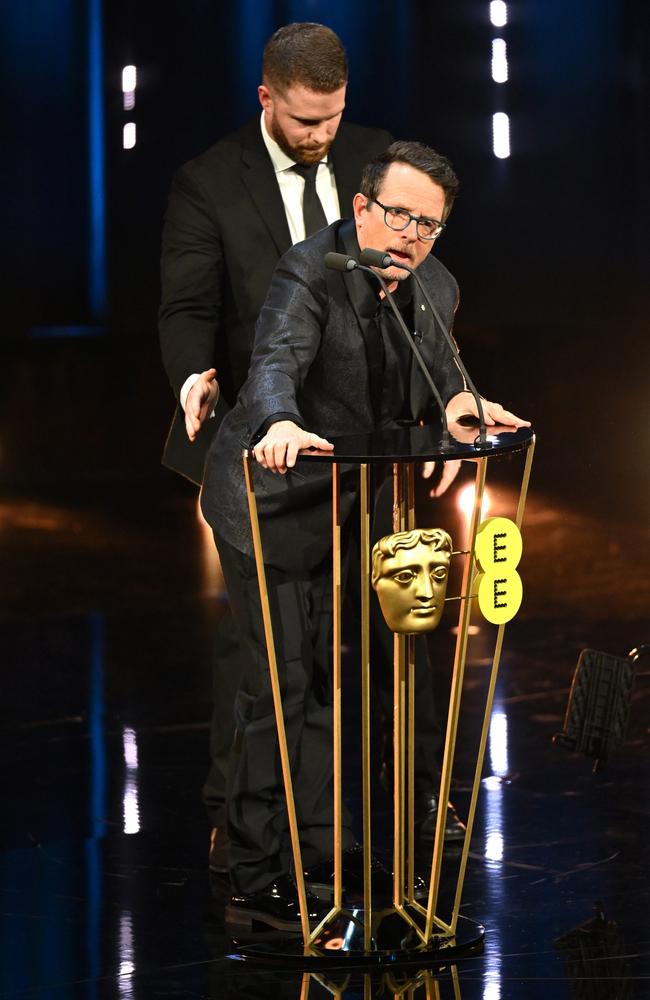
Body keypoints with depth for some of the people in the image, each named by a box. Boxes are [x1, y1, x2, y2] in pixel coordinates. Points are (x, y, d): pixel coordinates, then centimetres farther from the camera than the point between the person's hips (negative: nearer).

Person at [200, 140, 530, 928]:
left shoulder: (435, 291, 1)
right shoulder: (310, 273, -22)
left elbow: (437, 377, 14)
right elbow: (277, 361, -38)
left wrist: (463, 402, -10)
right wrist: (281, 423, -59)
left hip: (343, 507, 8)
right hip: (271, 500, -8)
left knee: (327, 675, 16)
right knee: (279, 684, -9)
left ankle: (317, 842, 30)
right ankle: (255, 880, -4)